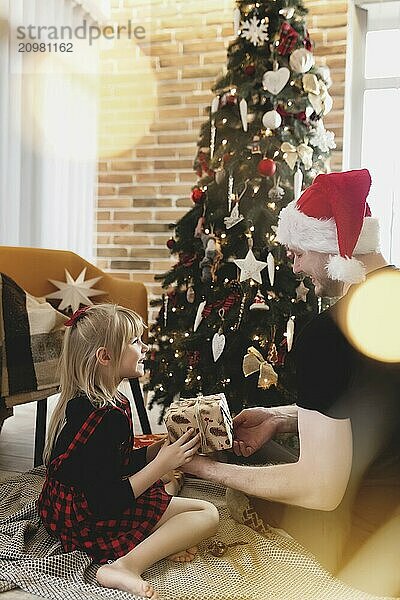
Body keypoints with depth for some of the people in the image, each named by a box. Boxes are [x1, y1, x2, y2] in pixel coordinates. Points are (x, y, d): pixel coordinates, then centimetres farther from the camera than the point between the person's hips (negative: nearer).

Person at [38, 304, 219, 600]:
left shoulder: (83, 401, 3)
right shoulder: (107, 417, -28)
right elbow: (106, 504, -27)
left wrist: (162, 448, -1)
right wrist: (161, 464, -21)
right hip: (88, 525, -10)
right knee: (208, 514, -9)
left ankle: (162, 539, 3)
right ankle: (126, 565, -20)